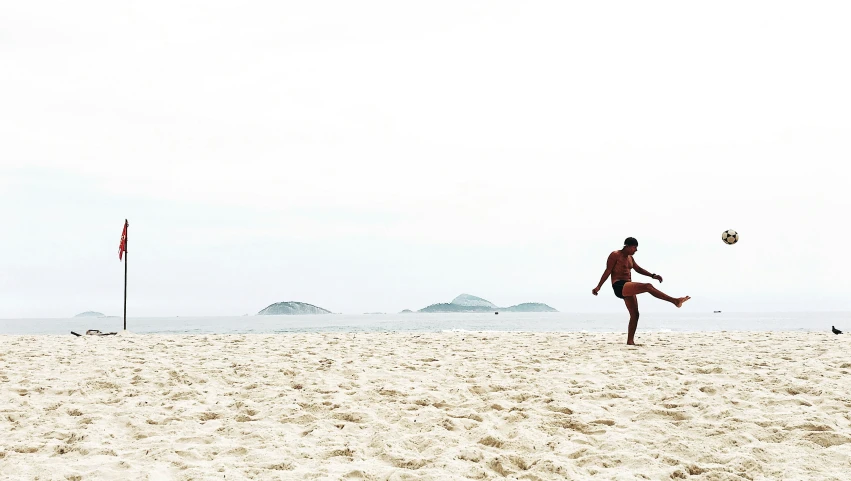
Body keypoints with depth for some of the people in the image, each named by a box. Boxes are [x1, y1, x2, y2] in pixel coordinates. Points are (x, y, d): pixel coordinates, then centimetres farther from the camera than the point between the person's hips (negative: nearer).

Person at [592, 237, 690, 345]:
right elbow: (608, 271, -9)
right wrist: (598, 287, -14)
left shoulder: (630, 258, 21)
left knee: (635, 314, 3)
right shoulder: (615, 255, -4)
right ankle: (675, 300, -28)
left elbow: (638, 269, 29)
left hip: (627, 289, 10)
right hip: (619, 286, -10)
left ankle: (630, 341, 5)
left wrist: (653, 275, 18)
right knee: (647, 286, -24)